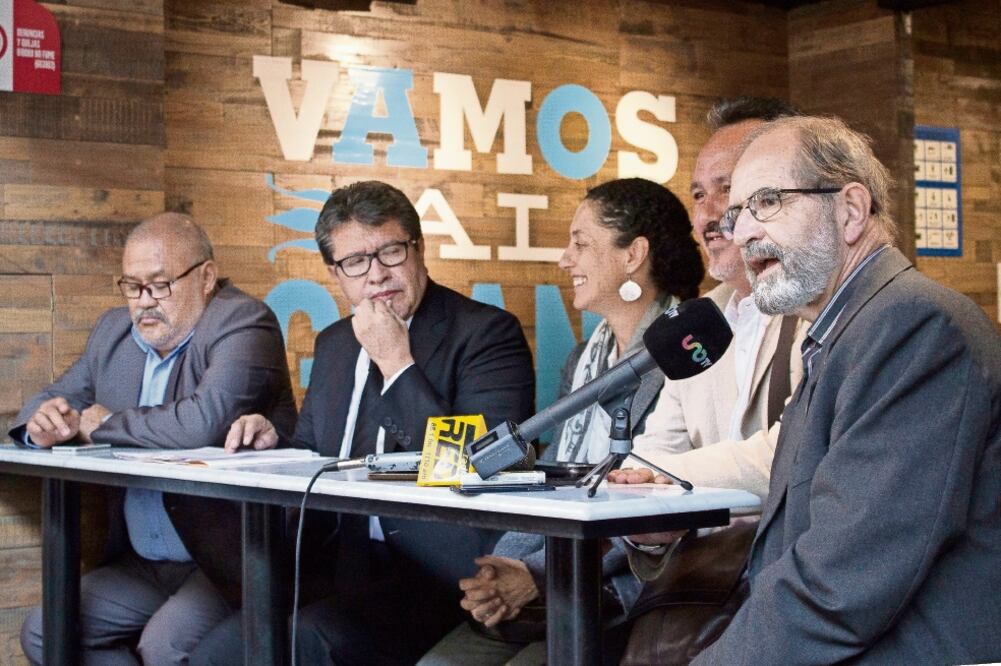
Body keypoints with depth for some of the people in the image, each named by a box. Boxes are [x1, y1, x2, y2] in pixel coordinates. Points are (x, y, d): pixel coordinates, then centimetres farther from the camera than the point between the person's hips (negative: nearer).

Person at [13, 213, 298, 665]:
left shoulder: (242, 323, -14)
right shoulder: (113, 332, 10)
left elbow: (204, 422, -31)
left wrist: (105, 424, -15)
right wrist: (44, 423, -6)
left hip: (231, 562, -8)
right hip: (142, 565, 8)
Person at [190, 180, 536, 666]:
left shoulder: (488, 332, -5)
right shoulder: (334, 344, 17)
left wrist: (397, 363, -15)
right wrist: (272, 443, 4)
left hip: (436, 572, -6)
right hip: (340, 566, 7)